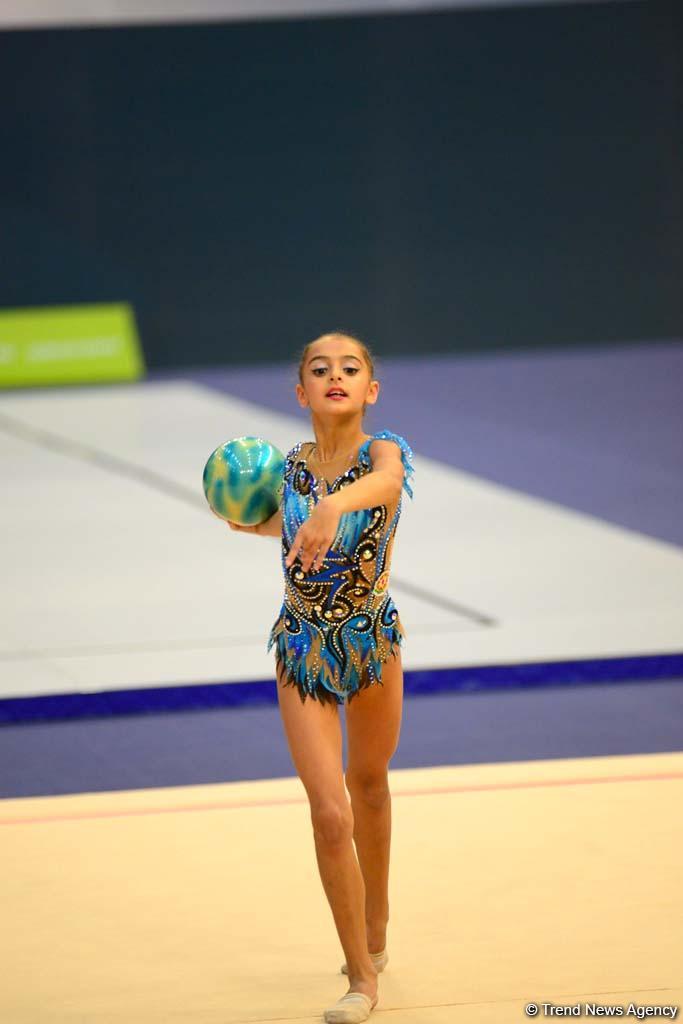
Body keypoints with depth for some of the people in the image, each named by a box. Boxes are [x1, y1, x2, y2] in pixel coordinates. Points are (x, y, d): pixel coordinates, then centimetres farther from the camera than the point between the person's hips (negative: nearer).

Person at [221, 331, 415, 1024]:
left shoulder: (384, 451, -17)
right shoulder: (291, 467, -6)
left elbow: (388, 478, -44)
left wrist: (335, 505, -65)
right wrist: (251, 520, -4)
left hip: (373, 644, -1)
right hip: (304, 651, 1)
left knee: (370, 790, 21)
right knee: (330, 813, -10)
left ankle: (375, 934, 46)